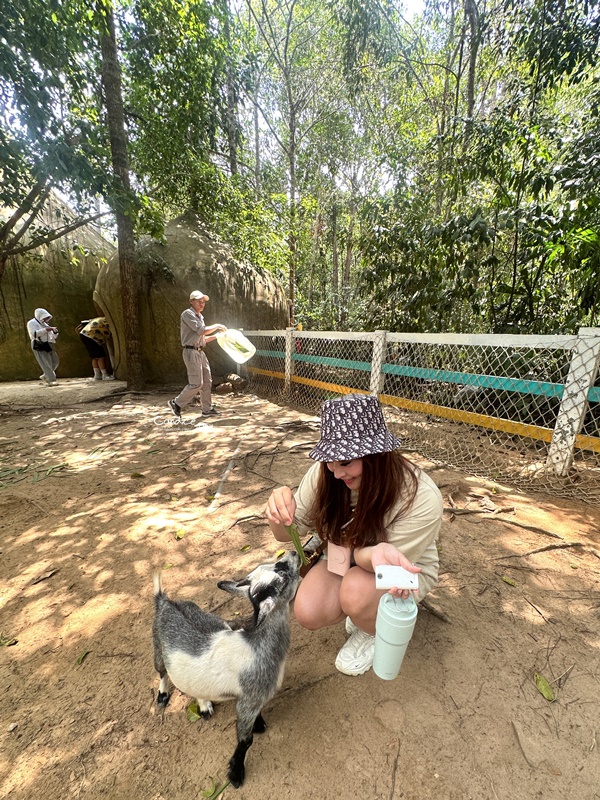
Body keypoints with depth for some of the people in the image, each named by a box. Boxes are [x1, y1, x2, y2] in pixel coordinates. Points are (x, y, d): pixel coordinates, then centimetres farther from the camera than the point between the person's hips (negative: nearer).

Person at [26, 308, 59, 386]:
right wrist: (45, 330, -18)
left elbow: (53, 337, 24)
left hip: (49, 346, 7)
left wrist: (55, 332, 4)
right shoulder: (32, 323, 3)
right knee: (46, 363, -11)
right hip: (40, 346, -7)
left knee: (55, 362, 7)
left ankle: (45, 376, 23)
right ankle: (51, 380, -11)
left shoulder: (45, 324, 25)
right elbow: (33, 334, -16)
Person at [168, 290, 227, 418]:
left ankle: (207, 409, 16)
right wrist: (217, 326, -8)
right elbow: (201, 330, -21)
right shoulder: (188, 314, -8)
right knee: (196, 383, -10)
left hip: (200, 353, 9)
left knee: (207, 382, 9)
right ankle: (176, 403, 5)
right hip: (191, 352, -9)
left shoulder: (200, 316, 19)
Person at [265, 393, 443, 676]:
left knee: (355, 590, -32)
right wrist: (280, 512, -42)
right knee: (308, 613, -19)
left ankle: (374, 633, 5)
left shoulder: (422, 499, -34)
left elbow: (372, 560, -26)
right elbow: (287, 534, -17)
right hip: (344, 558, 3)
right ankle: (361, 610, 13)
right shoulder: (325, 475, -25)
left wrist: (378, 553, -51)